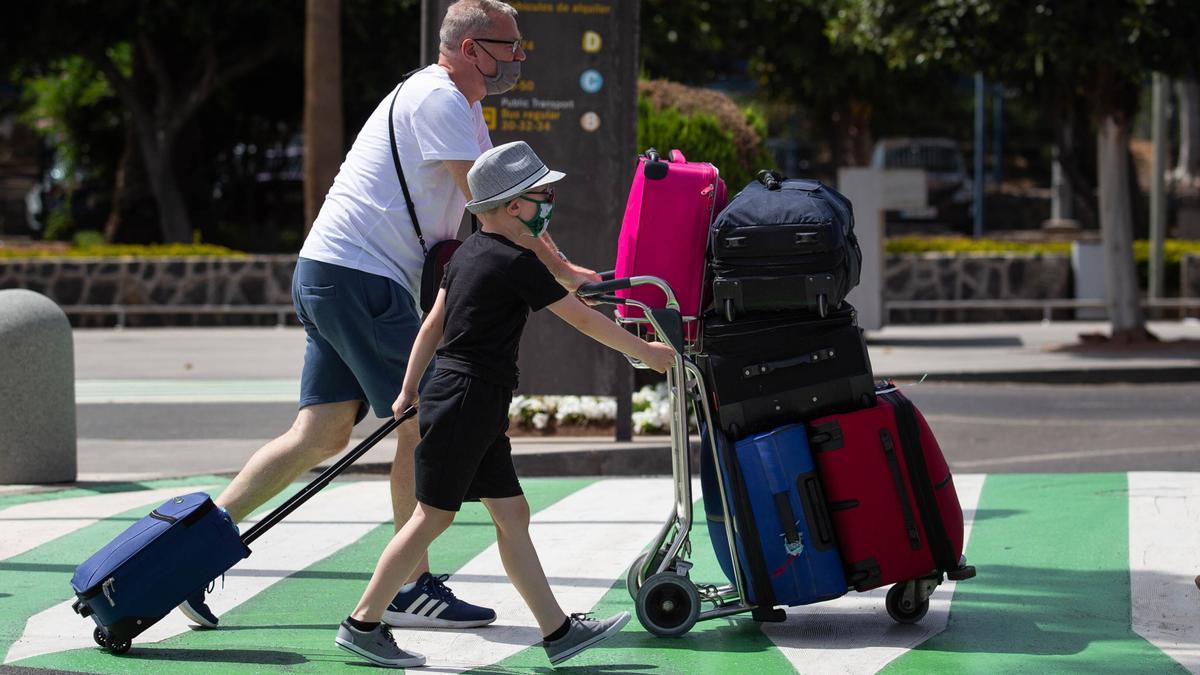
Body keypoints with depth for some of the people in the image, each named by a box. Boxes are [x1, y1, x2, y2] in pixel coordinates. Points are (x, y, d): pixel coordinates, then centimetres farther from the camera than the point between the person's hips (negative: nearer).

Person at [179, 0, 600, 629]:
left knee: (322, 435, 7)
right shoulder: (437, 99, -12)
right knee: (425, 421, -5)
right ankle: (412, 589, 1)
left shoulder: (463, 109, 21)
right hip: (358, 275, -10)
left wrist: (555, 264, 4)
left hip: (329, 275, 10)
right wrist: (557, 269, -12)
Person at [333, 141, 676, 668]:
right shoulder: (517, 263, -14)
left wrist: (409, 392, 20)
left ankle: (559, 632, 10)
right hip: (468, 401, -10)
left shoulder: (470, 252, 12)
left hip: (475, 406, 10)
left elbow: (433, 324, 16)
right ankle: (362, 625, 3)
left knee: (512, 514, 8)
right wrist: (645, 352, -2)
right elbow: (581, 318, -11)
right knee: (432, 517, -4)